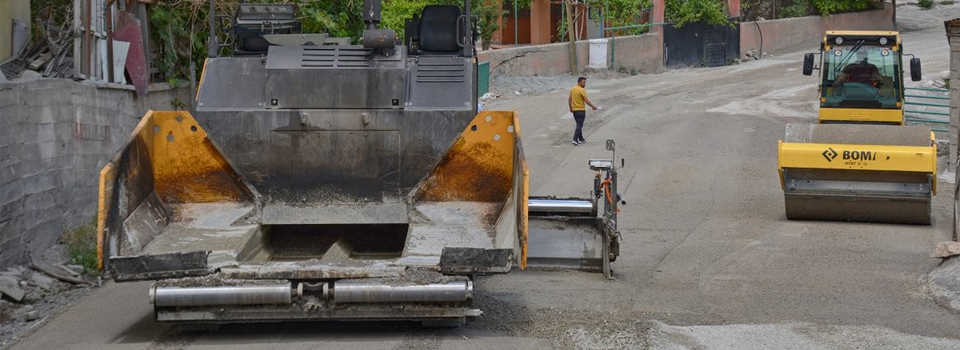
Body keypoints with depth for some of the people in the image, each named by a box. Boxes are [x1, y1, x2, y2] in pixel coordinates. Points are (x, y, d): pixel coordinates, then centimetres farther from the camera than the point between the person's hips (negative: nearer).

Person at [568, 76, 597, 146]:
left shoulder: (572, 89, 8)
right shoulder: (582, 90, -16)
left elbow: (569, 99, 14)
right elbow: (586, 100, -17)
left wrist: (571, 108, 22)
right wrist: (593, 106, -6)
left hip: (574, 110, 8)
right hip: (581, 110, -8)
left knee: (579, 124, 19)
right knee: (579, 125, -7)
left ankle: (581, 139, 26)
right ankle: (575, 139, -16)